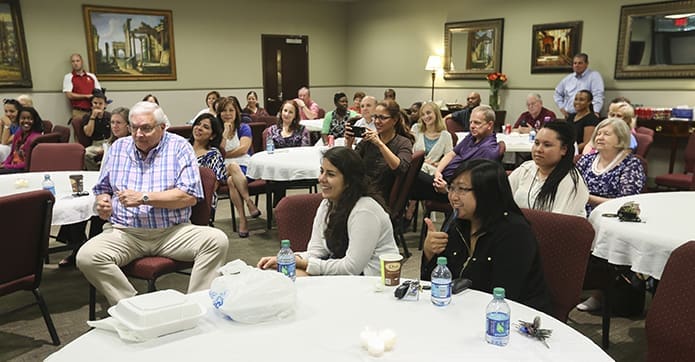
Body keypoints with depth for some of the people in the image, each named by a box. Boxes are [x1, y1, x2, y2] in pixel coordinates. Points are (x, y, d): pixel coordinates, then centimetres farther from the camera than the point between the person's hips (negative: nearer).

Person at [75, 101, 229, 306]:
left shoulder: (179, 147, 3)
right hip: (124, 232, 3)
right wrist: (102, 203, 0)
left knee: (217, 240, -27)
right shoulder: (118, 147, 15)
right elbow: (102, 188, 24)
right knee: (86, 257, -26)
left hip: (172, 231, -2)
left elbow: (190, 196, -8)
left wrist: (144, 198, -13)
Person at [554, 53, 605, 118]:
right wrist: (561, 108, 16)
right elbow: (557, 94, 30)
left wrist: (596, 112, -22)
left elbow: (598, 95, -9)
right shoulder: (568, 78, 19)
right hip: (569, 116, 4)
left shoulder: (594, 75, 2)